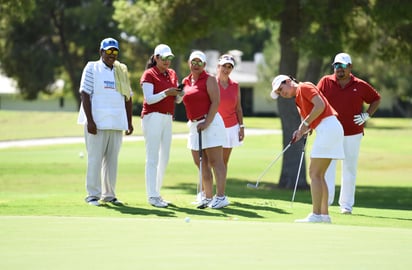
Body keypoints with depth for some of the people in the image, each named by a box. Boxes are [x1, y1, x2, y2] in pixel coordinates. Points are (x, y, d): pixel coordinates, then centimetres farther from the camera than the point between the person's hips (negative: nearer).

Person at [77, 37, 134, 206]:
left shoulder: (122, 72, 15)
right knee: (95, 159, -5)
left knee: (112, 159, 6)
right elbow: (85, 94, -7)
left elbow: (128, 98, 18)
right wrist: (89, 121, -16)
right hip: (97, 123, -5)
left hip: (117, 123, 5)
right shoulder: (92, 69, -1)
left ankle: (109, 195, 12)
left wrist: (129, 122, 11)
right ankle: (93, 195, -1)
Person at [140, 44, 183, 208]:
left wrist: (179, 93, -8)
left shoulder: (172, 74, 15)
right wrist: (166, 93, -23)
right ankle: (152, 196, -11)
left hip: (168, 119, 7)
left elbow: (177, 100, 13)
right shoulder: (149, 74, -5)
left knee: (164, 158, 7)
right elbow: (149, 99, -12)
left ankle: (157, 193, 13)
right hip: (153, 118, -7)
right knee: (153, 158, -9)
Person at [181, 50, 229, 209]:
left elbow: (215, 102, -12)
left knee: (215, 161, -8)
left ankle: (221, 196, -10)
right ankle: (208, 197, 15)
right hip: (194, 125, 8)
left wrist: (206, 123, -18)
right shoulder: (186, 81, 15)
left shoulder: (209, 80, -5)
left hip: (210, 122, -7)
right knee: (200, 163, 8)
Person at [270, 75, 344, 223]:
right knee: (318, 175, 11)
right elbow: (308, 121, 17)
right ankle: (324, 214, 11)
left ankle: (316, 215, -11)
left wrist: (305, 124, -11)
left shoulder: (304, 87, -4)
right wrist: (300, 132, -4)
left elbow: (320, 105, -17)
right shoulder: (298, 100, 23)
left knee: (315, 174, -9)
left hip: (328, 127, -10)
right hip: (326, 130, 10)